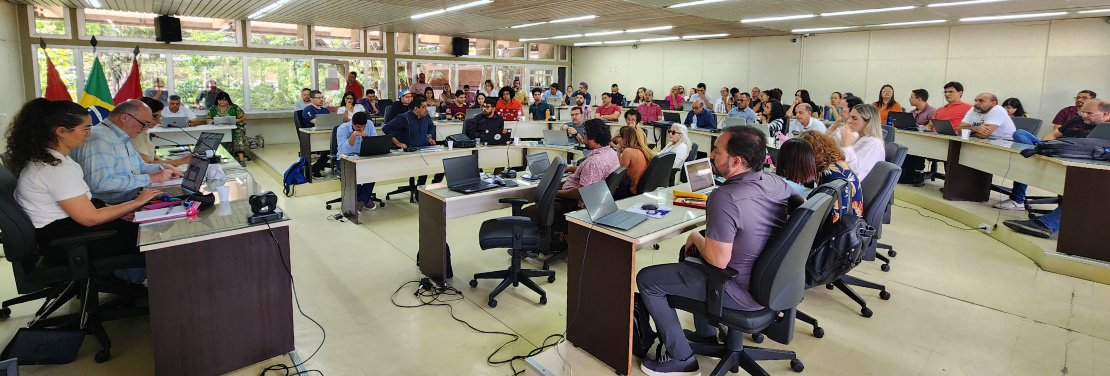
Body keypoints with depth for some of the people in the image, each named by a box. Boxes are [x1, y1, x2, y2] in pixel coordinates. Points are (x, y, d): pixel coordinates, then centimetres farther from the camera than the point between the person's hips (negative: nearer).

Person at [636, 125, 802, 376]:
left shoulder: (725, 198, -30)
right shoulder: (776, 182, -5)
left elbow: (718, 261, -28)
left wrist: (695, 237, -6)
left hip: (744, 292, -9)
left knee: (646, 279, -1)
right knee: (691, 253, 31)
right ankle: (706, 336, 39)